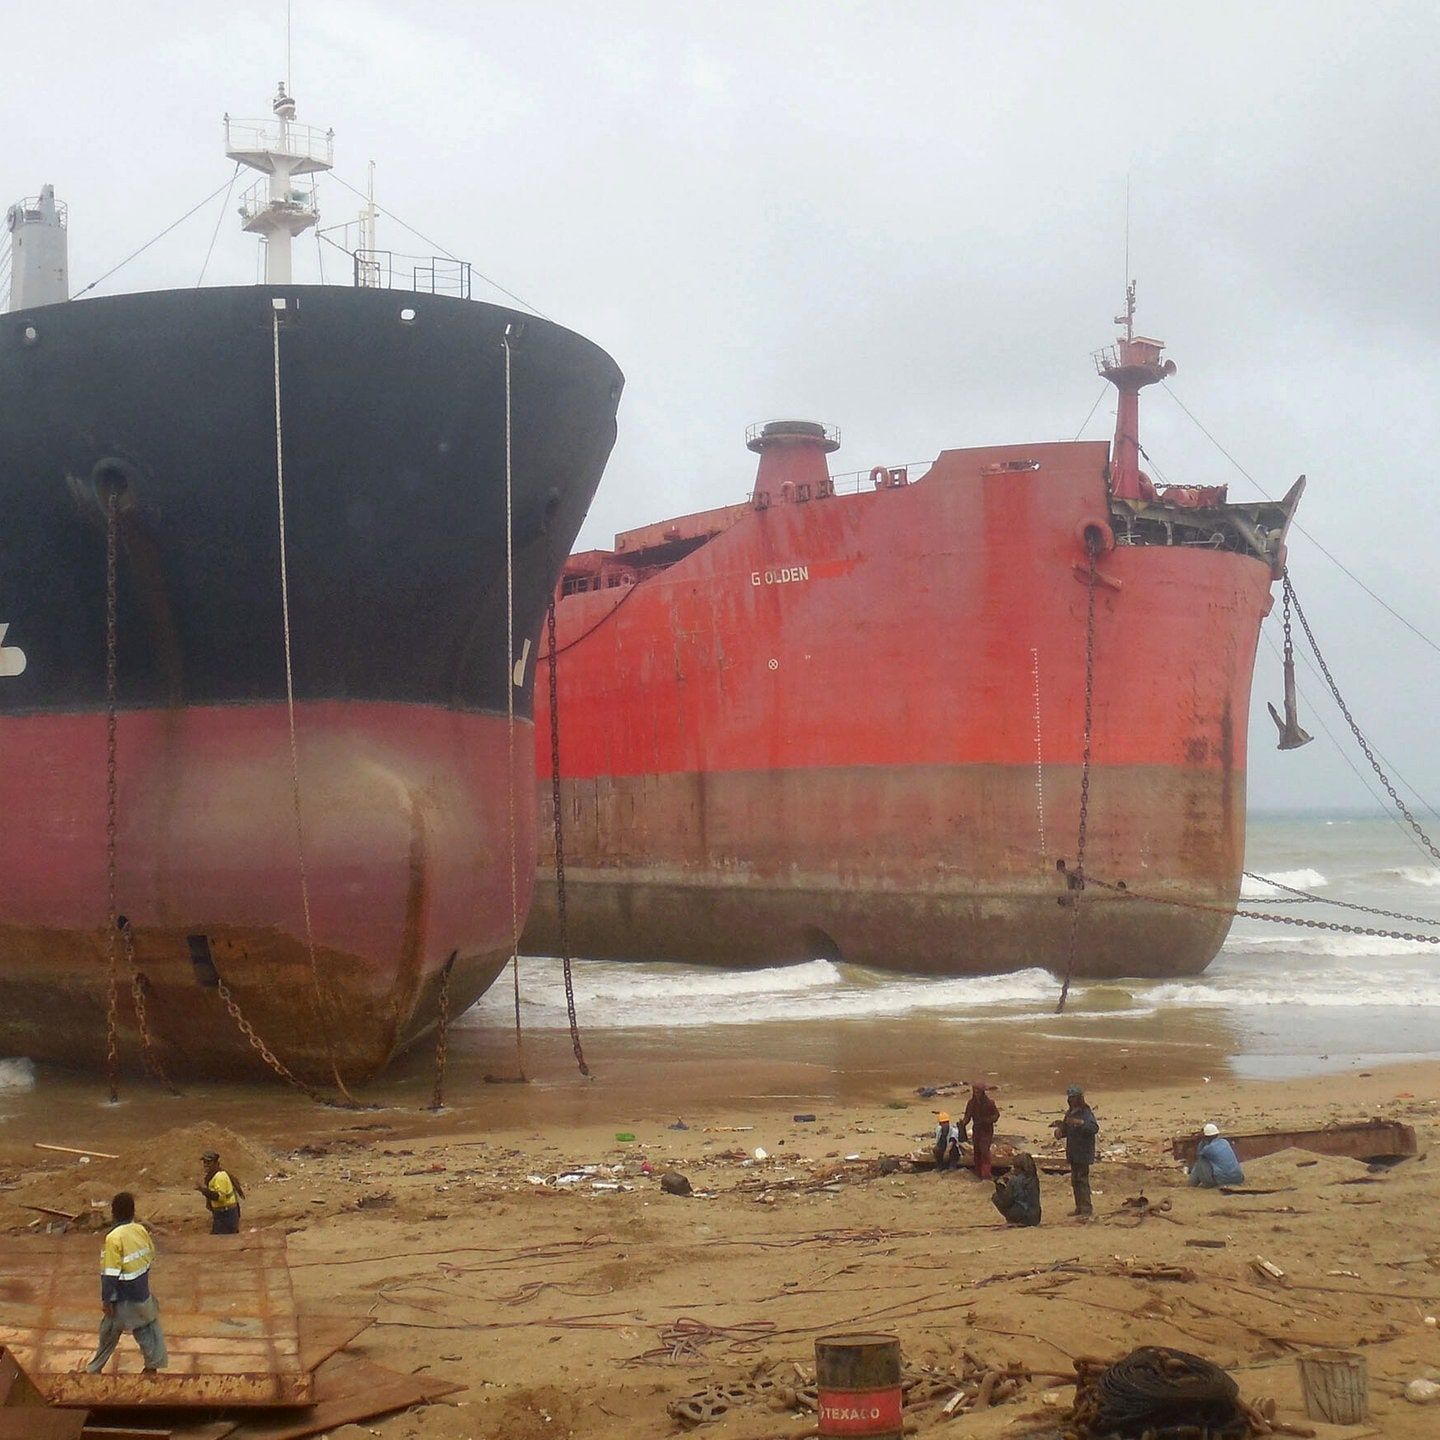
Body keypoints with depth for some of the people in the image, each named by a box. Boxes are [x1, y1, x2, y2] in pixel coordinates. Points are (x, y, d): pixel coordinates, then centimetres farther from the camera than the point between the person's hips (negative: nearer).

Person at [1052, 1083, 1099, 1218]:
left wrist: (1080, 1122, -38)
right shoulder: (1069, 1113, 12)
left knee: (1082, 1180, -10)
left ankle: (1087, 1209, -9)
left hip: (1083, 1153, -9)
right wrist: (1060, 1127, 0)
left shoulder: (1086, 1113, -14)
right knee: (1075, 1181, 15)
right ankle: (1079, 1207, 25)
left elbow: (1095, 1128, -28)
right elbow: (1066, 1131, 22)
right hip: (1073, 1153, 9)